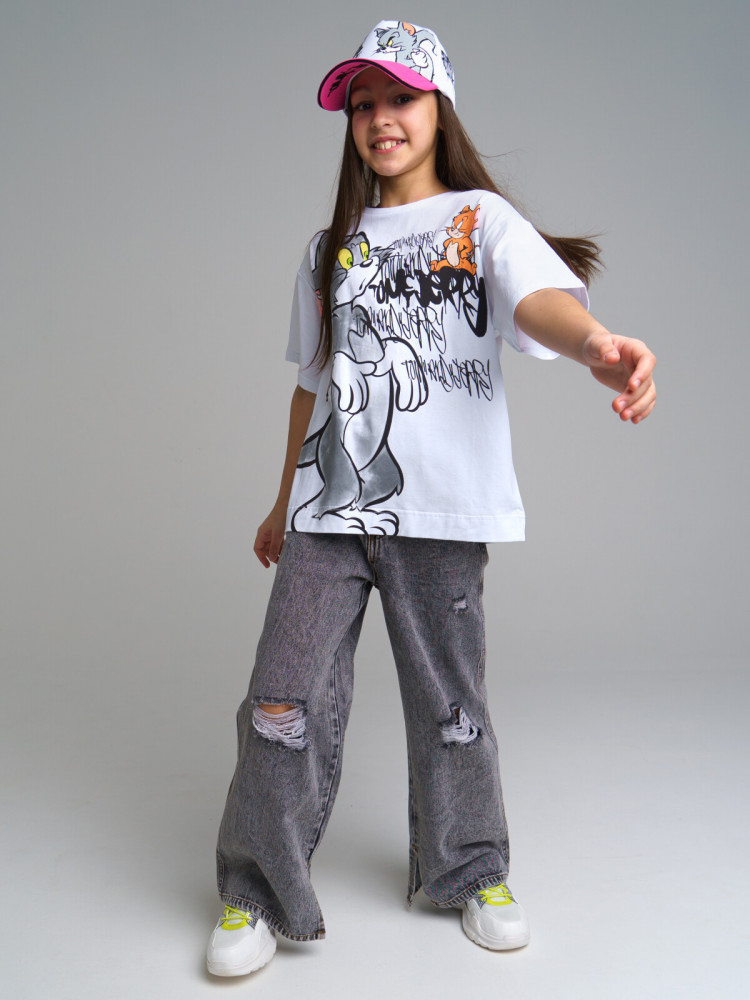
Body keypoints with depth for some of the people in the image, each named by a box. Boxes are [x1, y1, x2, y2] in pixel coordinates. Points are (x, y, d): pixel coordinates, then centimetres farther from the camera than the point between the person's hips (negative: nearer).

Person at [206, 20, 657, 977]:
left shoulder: (481, 217, 3)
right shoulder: (330, 249, 17)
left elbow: (538, 297, -19)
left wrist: (596, 343, -43)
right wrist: (284, 502, 23)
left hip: (441, 508, -3)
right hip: (329, 510, 3)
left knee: (449, 699, 6)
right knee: (287, 700, -1)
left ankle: (471, 872, 29)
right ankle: (256, 894, 17)